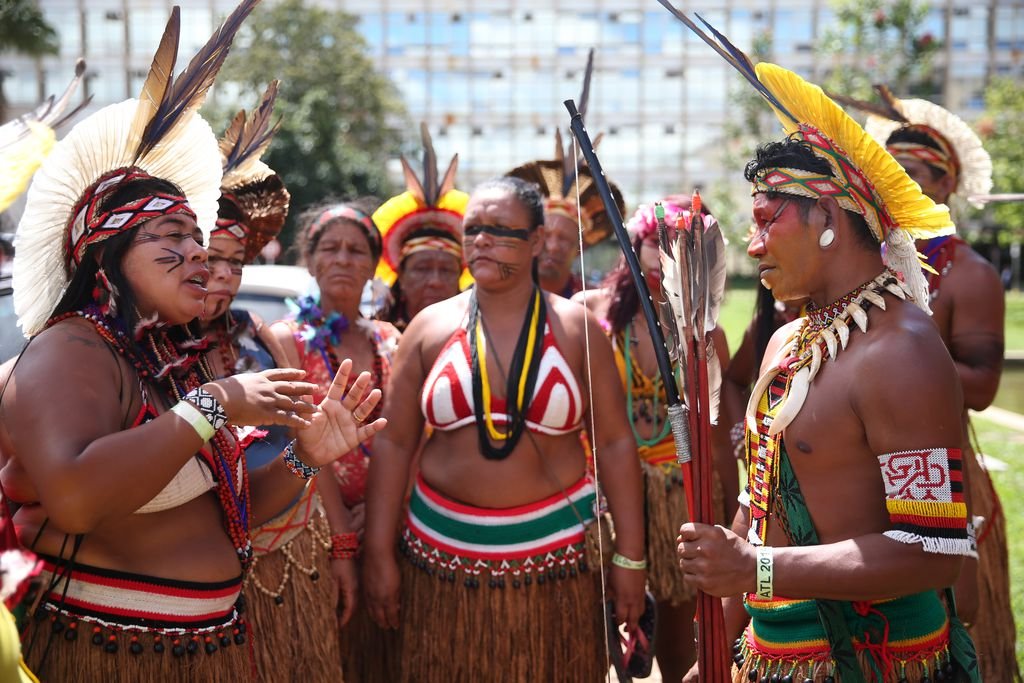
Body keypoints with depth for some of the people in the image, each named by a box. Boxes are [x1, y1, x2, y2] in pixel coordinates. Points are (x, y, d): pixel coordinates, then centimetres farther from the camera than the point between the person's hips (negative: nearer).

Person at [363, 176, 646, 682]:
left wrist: (629, 556, -4)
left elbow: (614, 443, -1)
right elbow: (393, 443, 2)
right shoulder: (430, 327, 2)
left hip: (555, 549, -1)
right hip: (445, 550, 1)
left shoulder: (575, 328, -1)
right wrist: (379, 554, -2)